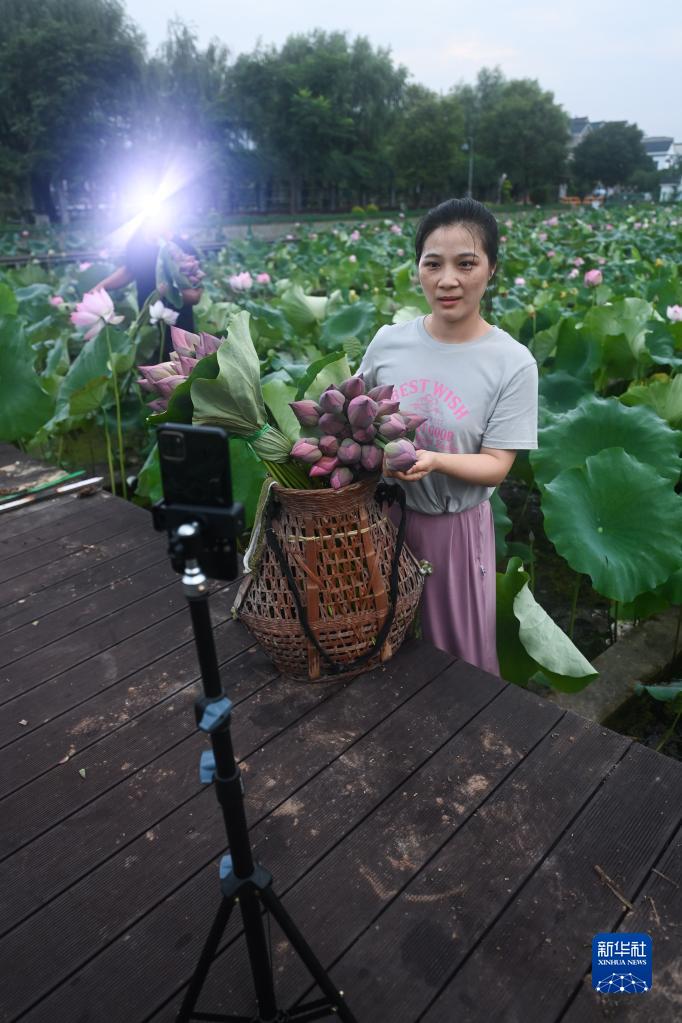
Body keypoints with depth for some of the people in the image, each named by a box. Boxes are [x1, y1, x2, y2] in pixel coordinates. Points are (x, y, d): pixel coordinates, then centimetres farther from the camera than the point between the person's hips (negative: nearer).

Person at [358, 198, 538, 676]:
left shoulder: (513, 363, -14)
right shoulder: (388, 341, -5)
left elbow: (496, 466, -14)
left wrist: (434, 460, -31)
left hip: (456, 527, -2)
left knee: (459, 653, 16)